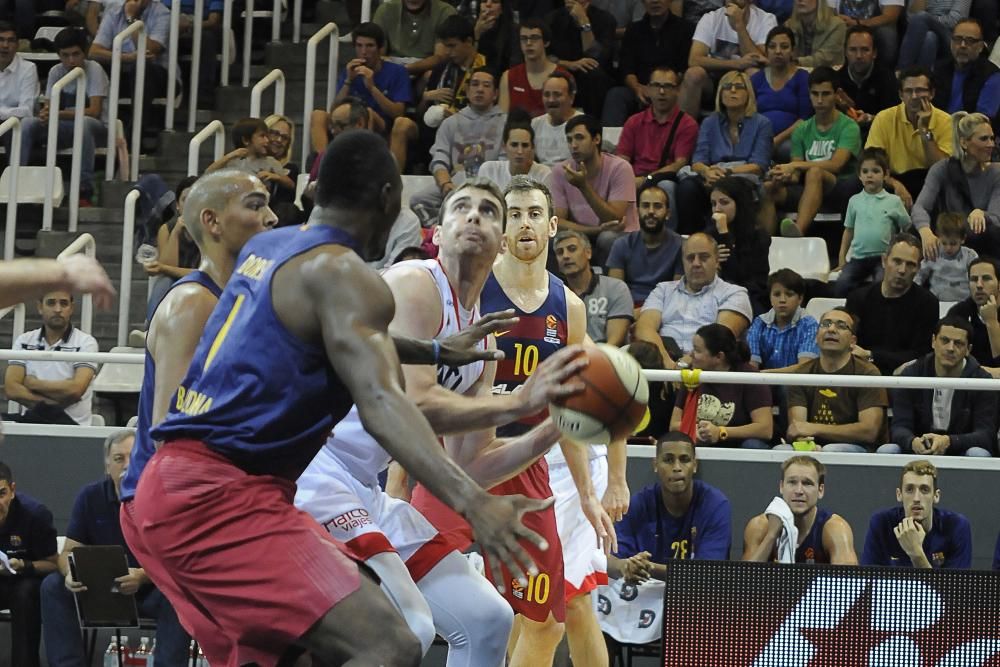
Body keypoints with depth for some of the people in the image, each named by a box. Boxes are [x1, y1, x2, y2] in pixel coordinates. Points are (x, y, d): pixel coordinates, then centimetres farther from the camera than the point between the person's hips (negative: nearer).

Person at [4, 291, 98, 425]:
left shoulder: (85, 342, 1)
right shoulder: (24, 341, 12)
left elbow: (76, 389, -14)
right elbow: (12, 389, -1)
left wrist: (33, 383, -2)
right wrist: (56, 403, -11)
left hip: (72, 423, -2)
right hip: (31, 418, 2)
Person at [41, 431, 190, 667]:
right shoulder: (89, 497, -1)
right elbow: (69, 552, 0)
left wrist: (142, 576, -36)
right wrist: (71, 574, -26)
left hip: (151, 589, -3)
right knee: (53, 586, -19)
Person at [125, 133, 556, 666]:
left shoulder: (265, 248, 19)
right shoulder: (343, 275, -10)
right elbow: (380, 403, -27)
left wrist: (434, 351, 51)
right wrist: (471, 501, -39)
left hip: (171, 494, 10)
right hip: (217, 498, -10)